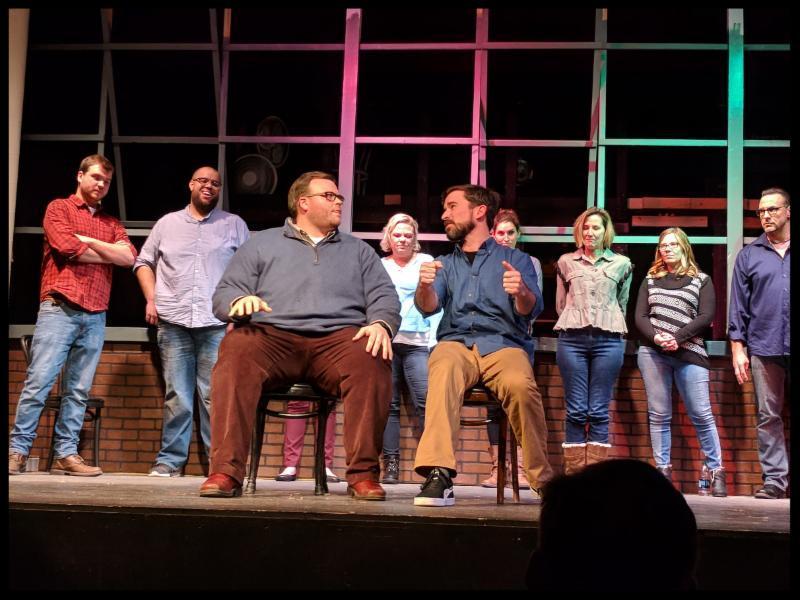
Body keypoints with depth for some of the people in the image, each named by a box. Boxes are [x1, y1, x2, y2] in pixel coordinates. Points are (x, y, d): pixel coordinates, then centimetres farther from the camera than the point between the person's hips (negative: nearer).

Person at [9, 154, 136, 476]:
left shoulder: (111, 223, 22)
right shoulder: (59, 208, 10)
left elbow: (129, 257, 4)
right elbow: (67, 248, -8)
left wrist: (89, 241, -4)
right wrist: (108, 254, 3)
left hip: (95, 317, 4)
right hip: (59, 308, -4)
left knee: (78, 389, 2)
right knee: (39, 381, -10)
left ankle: (66, 454, 3)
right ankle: (17, 450, -6)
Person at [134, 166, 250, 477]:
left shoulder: (235, 225, 12)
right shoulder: (167, 223, 17)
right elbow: (144, 262, 21)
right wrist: (151, 298, 8)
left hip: (218, 324, -1)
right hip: (173, 323, 2)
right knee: (176, 395, 1)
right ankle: (171, 459, 7)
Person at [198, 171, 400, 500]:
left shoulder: (359, 250, 28)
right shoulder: (261, 244, 23)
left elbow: (384, 297, 16)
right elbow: (223, 293, 15)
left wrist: (381, 324, -9)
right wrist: (239, 301, -11)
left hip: (338, 338, 1)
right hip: (273, 336, -1)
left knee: (372, 359, -33)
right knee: (237, 351, -34)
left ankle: (363, 473, -29)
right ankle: (226, 471, -36)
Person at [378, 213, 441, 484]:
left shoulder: (426, 263, 13)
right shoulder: (379, 266, 20)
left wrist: (434, 339, -3)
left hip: (418, 343, -2)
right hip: (385, 341, 2)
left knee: (426, 401, -15)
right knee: (388, 404, -3)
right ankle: (391, 464, -2)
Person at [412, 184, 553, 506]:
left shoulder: (516, 260, 17)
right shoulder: (444, 264, 25)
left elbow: (530, 310, 1)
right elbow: (428, 307, 5)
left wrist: (521, 292, -23)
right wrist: (424, 285, -18)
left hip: (504, 344, -1)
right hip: (456, 343, 1)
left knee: (520, 384, -36)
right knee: (444, 370, -37)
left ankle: (543, 479, -21)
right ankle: (439, 475, -45)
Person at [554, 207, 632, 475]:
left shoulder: (621, 264, 12)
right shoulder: (566, 262, 13)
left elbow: (622, 304, 18)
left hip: (608, 340, 0)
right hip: (572, 339, 0)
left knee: (599, 412, -2)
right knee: (576, 411, -2)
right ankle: (573, 475, 0)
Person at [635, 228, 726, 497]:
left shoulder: (701, 280, 10)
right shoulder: (650, 280, 16)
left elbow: (706, 316, -2)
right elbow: (640, 317, 8)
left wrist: (676, 338, -14)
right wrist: (656, 337, -12)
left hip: (689, 354, -2)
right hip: (653, 352, 2)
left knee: (701, 414, -5)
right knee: (659, 414, 1)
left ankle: (715, 470, 3)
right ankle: (662, 471, 4)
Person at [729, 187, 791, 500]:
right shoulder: (749, 255, 11)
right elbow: (738, 306, 9)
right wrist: (738, 348, 2)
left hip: (791, 346, -1)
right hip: (764, 348, 1)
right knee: (768, 417, 2)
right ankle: (774, 477, 5)